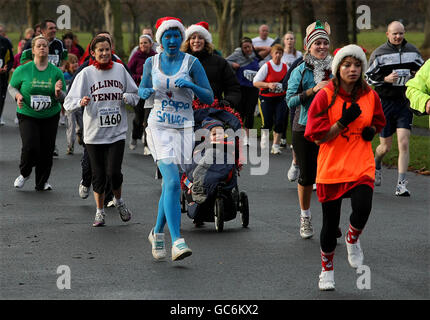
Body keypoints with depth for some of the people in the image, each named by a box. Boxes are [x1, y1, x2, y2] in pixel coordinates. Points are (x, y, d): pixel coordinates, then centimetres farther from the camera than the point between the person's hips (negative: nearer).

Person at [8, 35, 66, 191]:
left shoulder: (56, 72, -1)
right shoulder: (23, 70, -5)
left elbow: (64, 96, 4)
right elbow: (11, 86, 9)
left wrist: (58, 93, -19)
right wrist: (17, 95, -12)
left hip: (50, 117, 2)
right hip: (27, 115, -2)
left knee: (47, 150, 2)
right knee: (30, 146, -17)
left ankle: (42, 182, 21)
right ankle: (24, 173, 12)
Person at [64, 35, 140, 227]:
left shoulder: (119, 69, 6)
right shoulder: (86, 74, -2)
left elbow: (135, 94, 16)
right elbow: (69, 103, -7)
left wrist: (127, 97, -7)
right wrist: (81, 102, -28)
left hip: (117, 131, 1)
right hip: (94, 133, 0)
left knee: (113, 171, -10)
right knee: (98, 174, 4)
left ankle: (119, 201, 19)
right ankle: (100, 211, 23)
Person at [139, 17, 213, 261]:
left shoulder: (191, 62, -1)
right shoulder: (152, 63, 4)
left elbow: (209, 98, -2)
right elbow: (142, 89, 20)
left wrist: (191, 85, -20)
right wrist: (145, 92, -4)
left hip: (184, 129, 1)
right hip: (159, 128, -1)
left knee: (169, 185, 9)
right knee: (173, 181, -19)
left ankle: (158, 233, 32)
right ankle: (177, 241, -25)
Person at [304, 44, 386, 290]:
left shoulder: (370, 96, 4)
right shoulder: (326, 96, -6)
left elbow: (378, 123, 23)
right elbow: (318, 137, -8)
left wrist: (371, 130, 0)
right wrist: (344, 122, -19)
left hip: (362, 166, 1)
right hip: (331, 166, -1)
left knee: (362, 208, -25)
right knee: (330, 222, 5)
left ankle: (353, 239, 10)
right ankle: (327, 269, 29)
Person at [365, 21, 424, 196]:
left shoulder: (412, 51, 7)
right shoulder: (379, 53, -2)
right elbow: (369, 78, -1)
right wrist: (386, 79, -17)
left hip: (405, 103, 2)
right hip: (385, 103, -2)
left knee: (404, 144, -10)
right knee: (385, 146, 7)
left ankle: (401, 185, -9)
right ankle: (376, 165, 41)